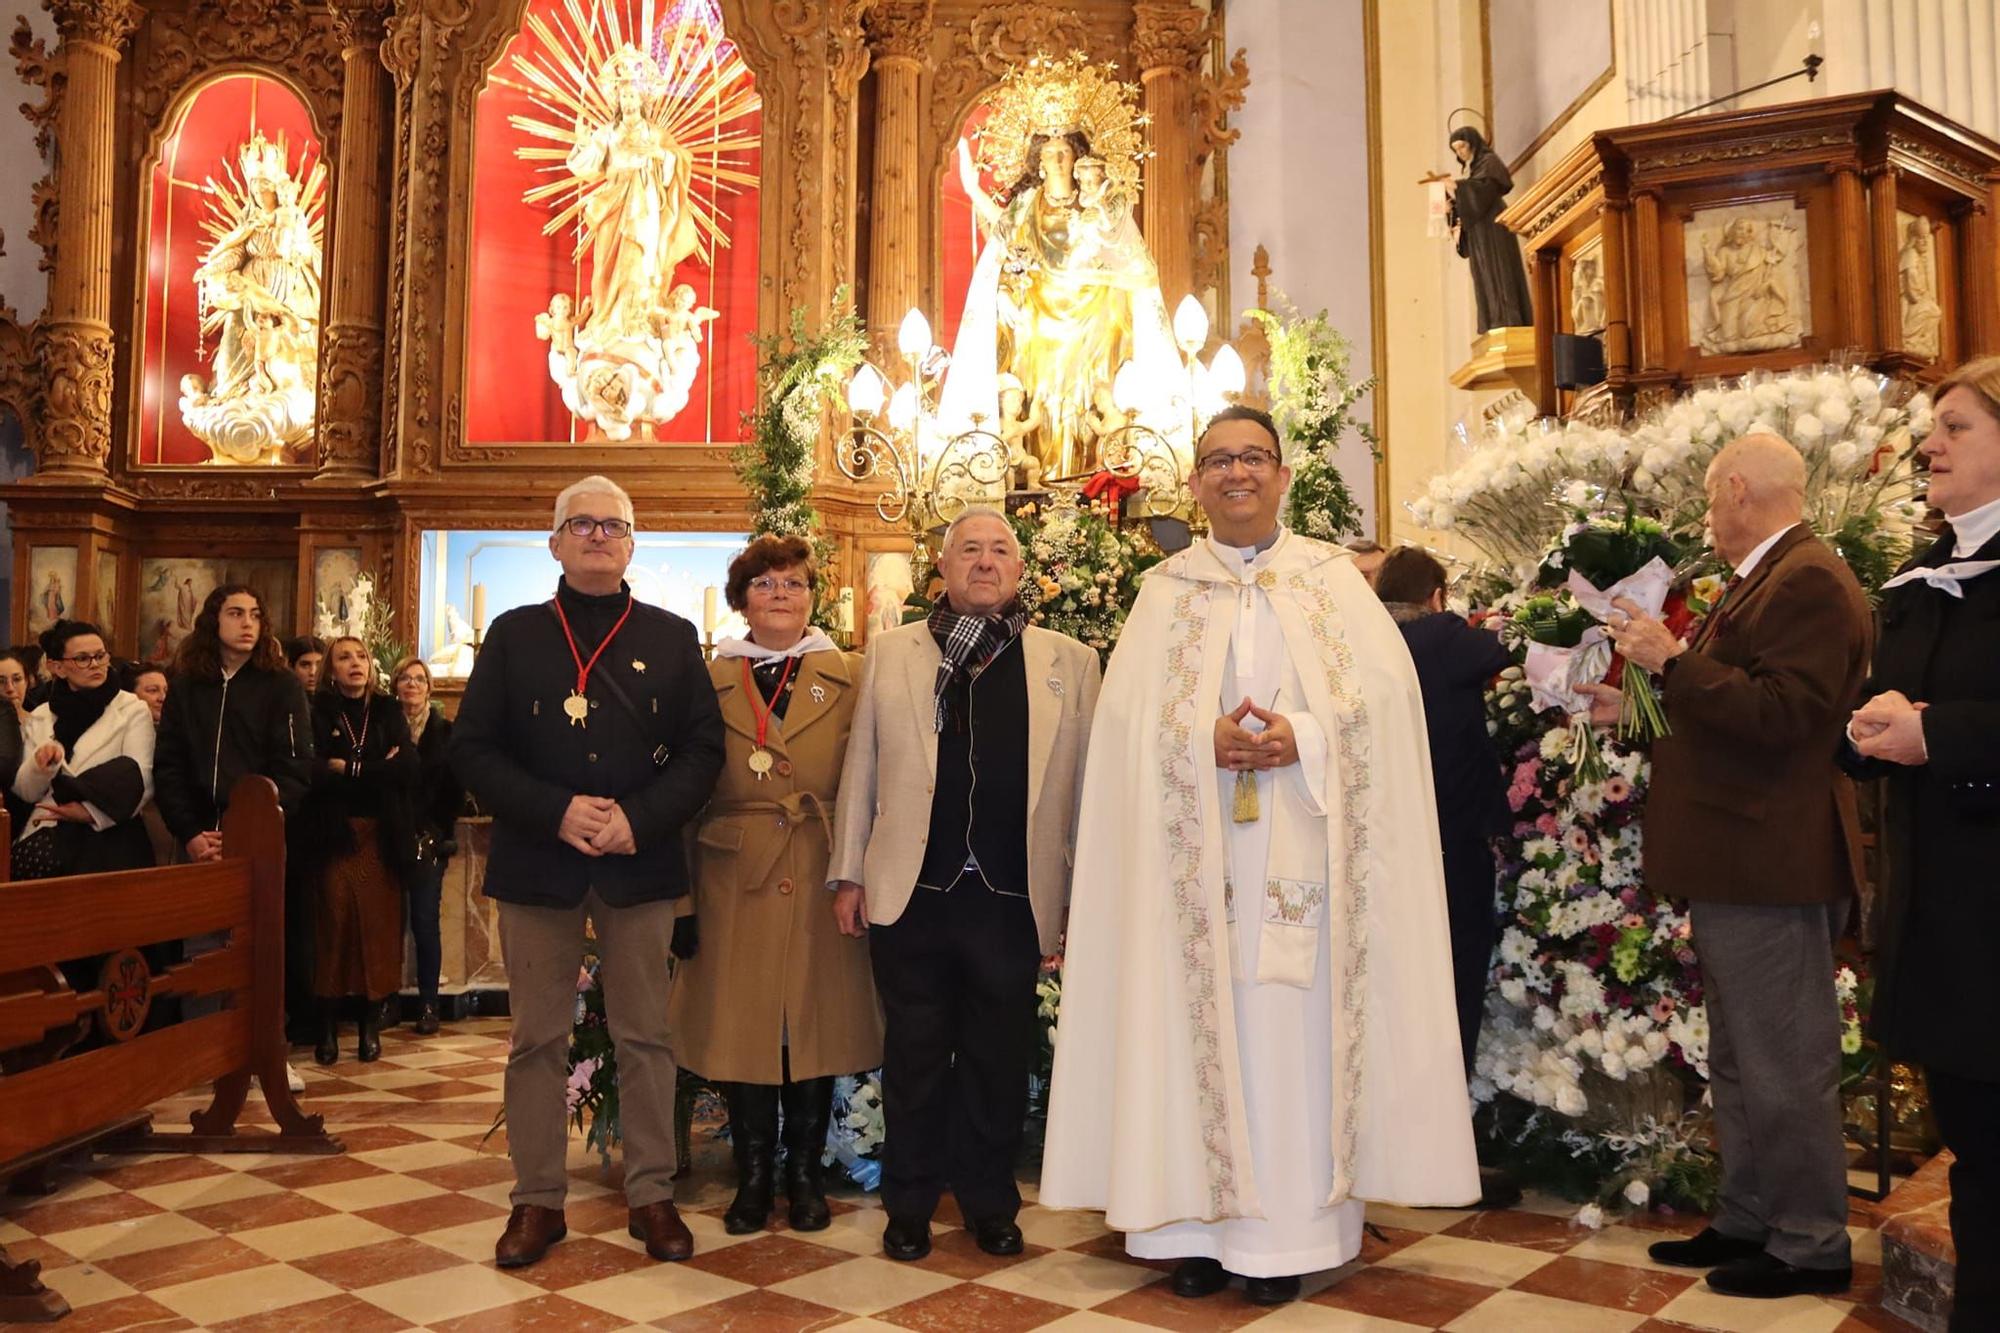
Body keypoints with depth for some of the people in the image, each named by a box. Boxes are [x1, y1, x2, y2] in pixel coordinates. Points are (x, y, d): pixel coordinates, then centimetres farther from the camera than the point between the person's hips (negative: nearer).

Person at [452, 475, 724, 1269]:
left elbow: (702, 748, 1)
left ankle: (652, 1195, 18)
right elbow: (474, 749, 0)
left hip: (640, 865, 0)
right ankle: (538, 1199, 20)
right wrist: (558, 812, -15)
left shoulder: (672, 638, 7)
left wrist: (638, 819, -15)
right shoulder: (514, 635, 6)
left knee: (644, 1036, 7)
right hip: (537, 863, 0)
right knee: (538, 1038, 8)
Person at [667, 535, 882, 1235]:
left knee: (816, 1022, 6)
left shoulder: (850, 676, 6)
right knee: (740, 1027, 5)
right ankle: (753, 1178, 21)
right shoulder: (708, 680, 8)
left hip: (822, 880, 0)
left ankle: (805, 1175, 22)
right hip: (735, 880, 0)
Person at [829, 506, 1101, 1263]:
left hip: (1013, 899, 0)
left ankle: (990, 1205, 29)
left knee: (999, 1061, 12)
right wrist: (849, 872, 3)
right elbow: (861, 768, 7)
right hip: (912, 894, 0)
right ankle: (909, 1207, 27)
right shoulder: (891, 652, 7)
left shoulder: (1069, 661, 5)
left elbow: (1083, 784, 3)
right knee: (913, 1058, 12)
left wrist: (1085, 896, 0)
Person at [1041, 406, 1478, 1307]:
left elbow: (1385, 688, -2)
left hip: (1301, 849, -1)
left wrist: (1304, 737, -18)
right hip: (1199, 851, 1)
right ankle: (1200, 1223, 11)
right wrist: (1207, 744, -17)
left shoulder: (1333, 576, 9)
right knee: (1200, 1025, 2)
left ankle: (1288, 1232, 9)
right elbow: (1131, 713, 0)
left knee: (1293, 1025, 0)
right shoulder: (1165, 590, 11)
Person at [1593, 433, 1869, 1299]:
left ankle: (1810, 1245, 16)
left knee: (1785, 1071, 2)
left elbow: (1779, 716, -27)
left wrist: (1673, 660, -23)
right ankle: (1746, 1221, 31)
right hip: (1736, 868, 11)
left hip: (1772, 868, -11)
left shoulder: (1809, 581, -16)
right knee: (1738, 1066, 19)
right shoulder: (1761, 581, 16)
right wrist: (1640, 704, 19)